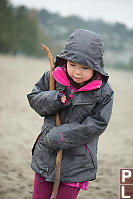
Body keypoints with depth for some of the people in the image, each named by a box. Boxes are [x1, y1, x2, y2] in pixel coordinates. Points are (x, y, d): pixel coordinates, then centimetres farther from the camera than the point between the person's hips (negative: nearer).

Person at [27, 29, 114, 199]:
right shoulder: (53, 77, -4)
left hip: (76, 164, -3)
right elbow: (33, 98, 6)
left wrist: (59, 136, -19)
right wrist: (54, 100, -17)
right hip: (46, 156, 3)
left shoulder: (103, 92, -12)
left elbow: (96, 125, -14)